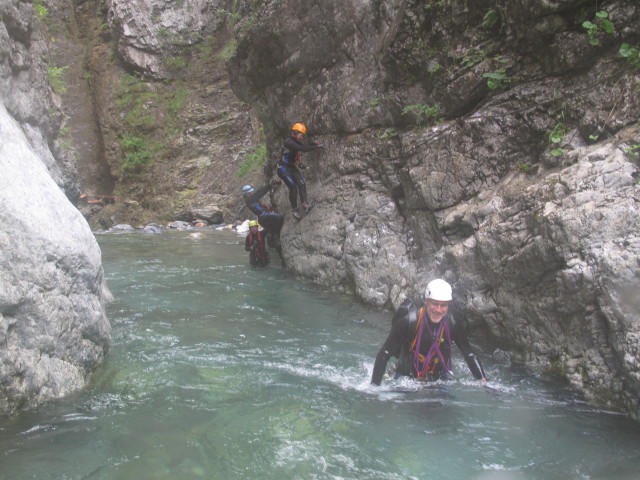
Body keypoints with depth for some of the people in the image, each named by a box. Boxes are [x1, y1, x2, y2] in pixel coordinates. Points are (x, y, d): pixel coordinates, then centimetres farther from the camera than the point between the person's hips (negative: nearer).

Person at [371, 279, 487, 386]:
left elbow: (470, 355, -2)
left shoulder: (453, 325, -14)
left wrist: (483, 380, -15)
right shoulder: (408, 322, -24)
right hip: (406, 379, -3)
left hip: (440, 379, 3)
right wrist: (374, 386, -27)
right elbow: (383, 355, -21)